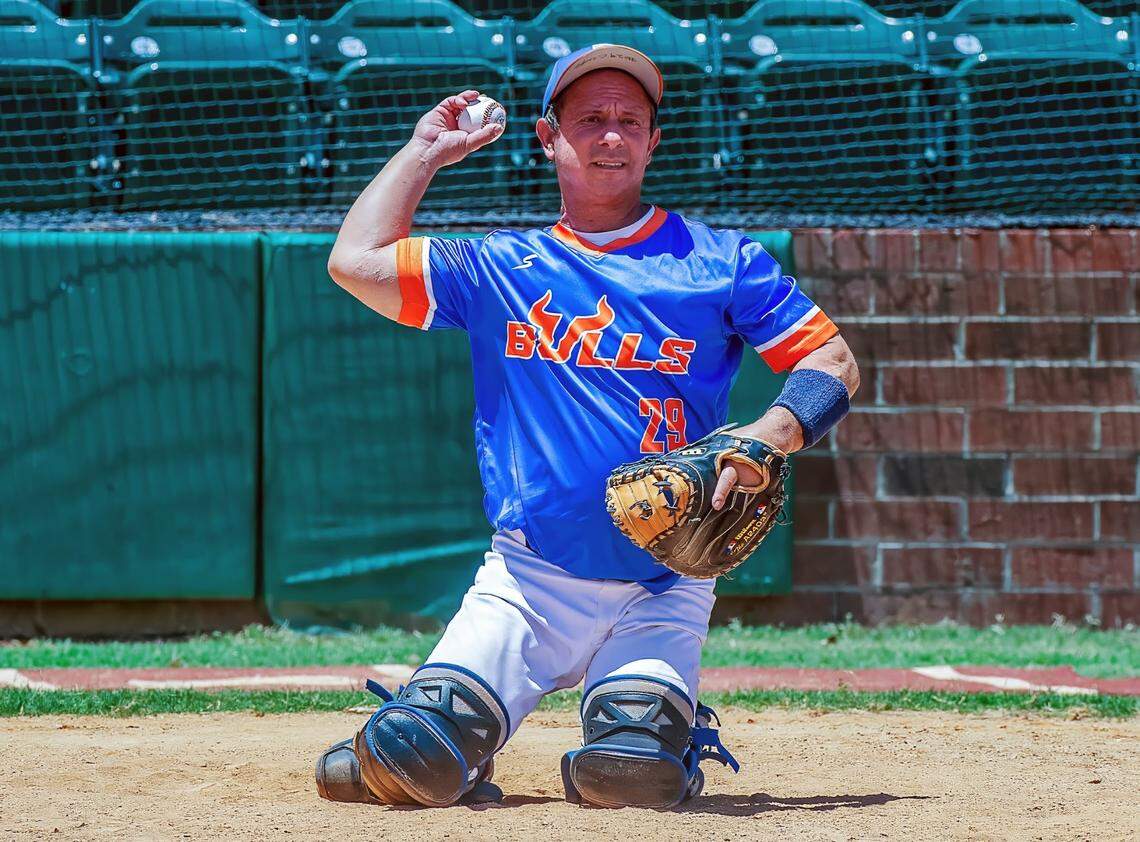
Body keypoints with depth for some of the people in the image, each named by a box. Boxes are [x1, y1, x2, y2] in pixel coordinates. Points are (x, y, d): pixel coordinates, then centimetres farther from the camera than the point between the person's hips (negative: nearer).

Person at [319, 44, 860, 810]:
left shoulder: (720, 261, 6)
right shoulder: (501, 269, 10)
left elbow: (835, 363, 1)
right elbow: (357, 261, 1)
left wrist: (768, 434, -19)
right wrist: (427, 150, 11)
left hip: (663, 592, -1)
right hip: (528, 580, 1)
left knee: (630, 775, -24)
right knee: (411, 761, -19)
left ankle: (673, 731, 12)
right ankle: (455, 751, 17)